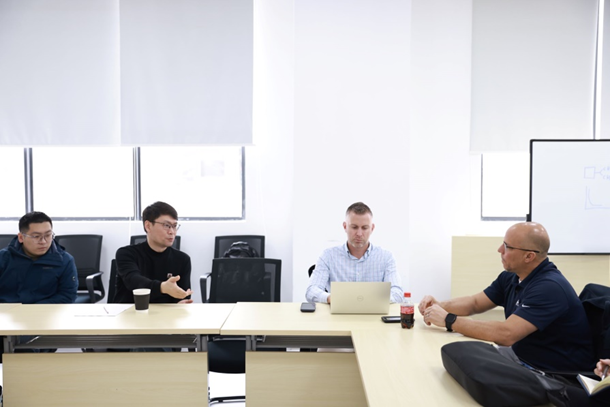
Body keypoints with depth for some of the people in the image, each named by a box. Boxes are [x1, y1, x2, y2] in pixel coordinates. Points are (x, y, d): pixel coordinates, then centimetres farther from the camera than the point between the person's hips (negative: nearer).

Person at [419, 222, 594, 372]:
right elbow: (475, 303, 11)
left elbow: (507, 334, -35)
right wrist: (439, 306, -9)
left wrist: (449, 320, -29)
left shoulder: (550, 287, -26)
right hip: (521, 359, 8)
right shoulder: (510, 277, 2)